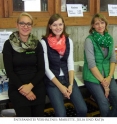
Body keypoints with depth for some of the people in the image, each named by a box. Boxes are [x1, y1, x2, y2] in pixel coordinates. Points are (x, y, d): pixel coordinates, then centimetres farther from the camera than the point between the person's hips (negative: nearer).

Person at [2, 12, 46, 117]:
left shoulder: (37, 44, 2)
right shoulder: (9, 44, -4)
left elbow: (41, 70, 0)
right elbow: (9, 71, -7)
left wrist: (30, 85, -14)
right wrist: (22, 89, -14)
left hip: (37, 87, 2)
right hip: (17, 89, -2)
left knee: (39, 116, 4)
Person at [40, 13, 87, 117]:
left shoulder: (68, 41, 5)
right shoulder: (44, 42, -8)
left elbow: (70, 63, 2)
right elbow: (46, 68, -10)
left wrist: (71, 84, -9)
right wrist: (60, 86, -13)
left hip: (68, 78, 4)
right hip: (52, 81, -4)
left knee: (83, 109, -10)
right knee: (61, 113, -19)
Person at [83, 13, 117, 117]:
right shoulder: (89, 40, -10)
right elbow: (91, 64, -15)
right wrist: (103, 82, -14)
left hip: (107, 75, 5)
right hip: (93, 76, -5)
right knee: (105, 106, -19)